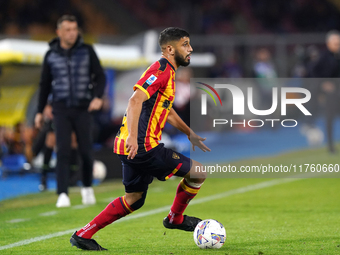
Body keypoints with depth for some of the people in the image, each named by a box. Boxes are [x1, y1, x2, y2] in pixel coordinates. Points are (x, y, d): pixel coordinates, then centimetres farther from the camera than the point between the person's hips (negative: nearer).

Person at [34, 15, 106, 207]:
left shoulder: (87, 51, -1)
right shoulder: (51, 55, 3)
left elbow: (100, 77, -2)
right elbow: (45, 85, 12)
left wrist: (98, 97, -21)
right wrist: (40, 111, 10)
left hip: (83, 108, 0)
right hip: (61, 109, 0)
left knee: (86, 151, 0)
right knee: (63, 150, -14)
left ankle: (87, 188, 27)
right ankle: (63, 195, -17)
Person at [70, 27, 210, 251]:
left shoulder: (167, 72, 20)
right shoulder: (161, 70, -13)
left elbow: (167, 110, 35)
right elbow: (135, 101, -25)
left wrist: (190, 134, 38)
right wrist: (132, 137, -34)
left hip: (133, 148, 10)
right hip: (142, 146, -10)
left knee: (134, 199, 20)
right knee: (198, 173, -1)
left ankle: (83, 235, 17)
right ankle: (175, 218, 20)